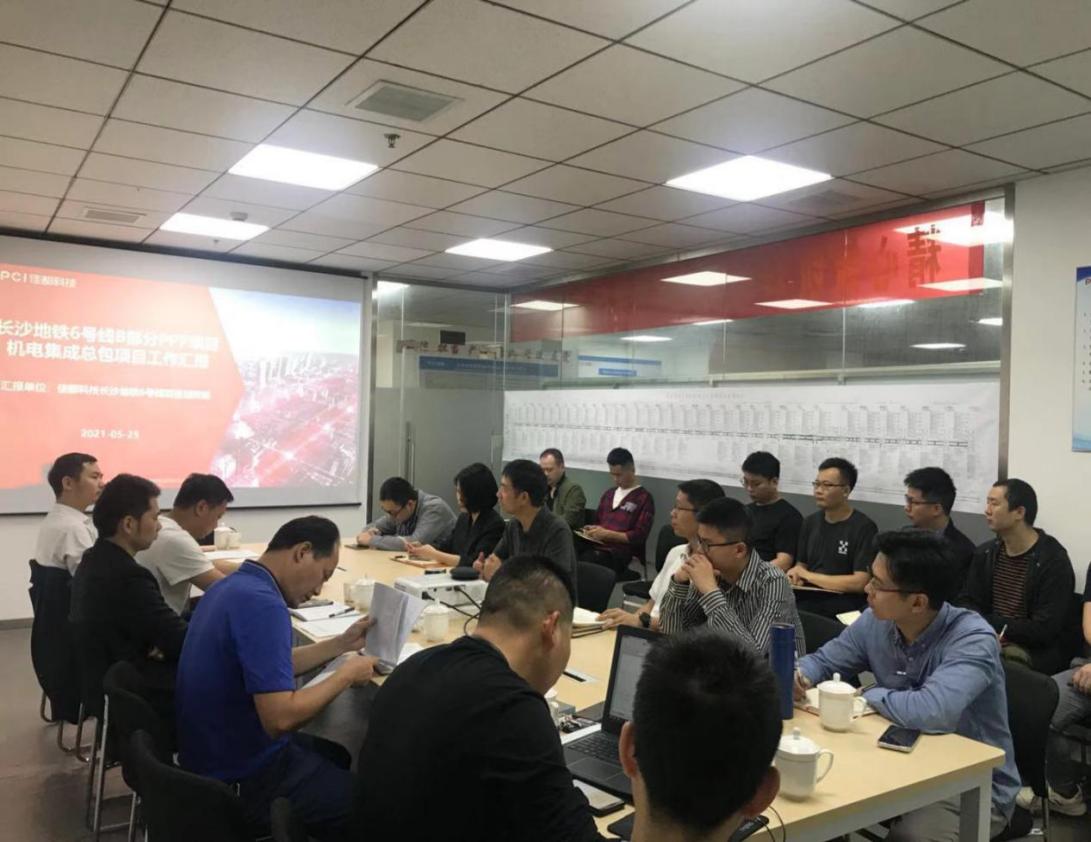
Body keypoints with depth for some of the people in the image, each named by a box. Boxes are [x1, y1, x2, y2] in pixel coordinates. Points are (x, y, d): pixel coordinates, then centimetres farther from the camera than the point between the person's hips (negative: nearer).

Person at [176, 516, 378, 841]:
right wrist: (346, 674, -18)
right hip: (243, 780, -10)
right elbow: (280, 718, -31)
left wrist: (341, 643, 11)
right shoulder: (261, 604, -27)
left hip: (222, 755, 10)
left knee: (340, 757, 28)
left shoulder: (235, 585, 4)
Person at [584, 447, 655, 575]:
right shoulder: (608, 494, 24)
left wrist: (608, 534, -12)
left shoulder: (644, 498, 2)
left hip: (625, 555, -6)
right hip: (600, 549, 6)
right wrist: (593, 530, 9)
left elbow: (639, 537, -5)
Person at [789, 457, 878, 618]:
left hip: (842, 603, -5)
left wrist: (809, 576, -8)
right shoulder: (810, 522, 14)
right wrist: (795, 574, -3)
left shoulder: (864, 527, -6)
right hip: (807, 597, 6)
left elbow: (860, 583, -13)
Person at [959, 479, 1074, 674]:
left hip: (1033, 652, -5)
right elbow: (967, 604, 5)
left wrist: (987, 623, -12)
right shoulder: (985, 552, 9)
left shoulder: (1053, 561, -11)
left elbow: (1043, 630, -16)